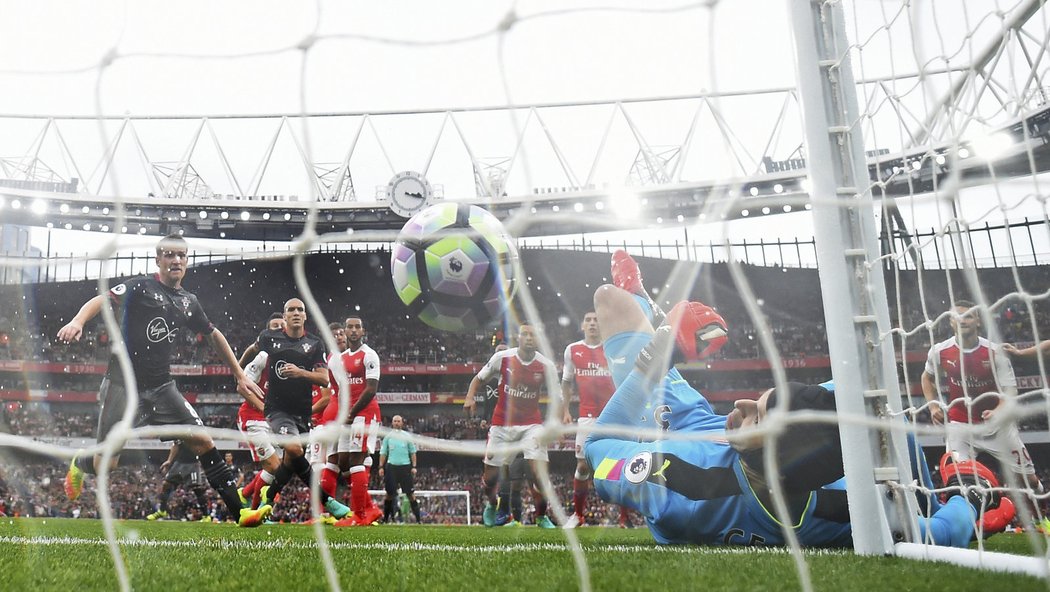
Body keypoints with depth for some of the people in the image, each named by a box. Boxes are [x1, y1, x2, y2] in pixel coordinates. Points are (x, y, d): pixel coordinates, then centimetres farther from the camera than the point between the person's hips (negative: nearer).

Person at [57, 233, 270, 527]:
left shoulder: (188, 302, 11)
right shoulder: (140, 287, -4)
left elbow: (214, 336, 21)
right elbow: (102, 300, -17)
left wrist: (240, 376, 20)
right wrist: (77, 321, -38)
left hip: (161, 386, 4)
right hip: (123, 384, -4)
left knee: (202, 440, -9)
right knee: (104, 465, -1)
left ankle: (239, 511, -7)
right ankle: (79, 464, 38)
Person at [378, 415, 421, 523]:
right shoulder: (388, 436, 8)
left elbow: (413, 452, 8)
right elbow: (383, 452, 10)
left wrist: (414, 467, 0)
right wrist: (381, 467, 1)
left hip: (405, 466, -1)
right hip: (391, 466, 1)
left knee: (410, 493, -2)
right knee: (390, 493, 5)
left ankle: (418, 518, 0)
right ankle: (385, 518, 14)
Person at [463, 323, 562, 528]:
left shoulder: (546, 365, -6)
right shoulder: (502, 357, -8)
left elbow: (556, 399, 2)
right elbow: (479, 378, 7)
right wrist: (470, 398, -11)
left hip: (531, 424, 0)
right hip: (502, 424, 0)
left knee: (539, 471, -15)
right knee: (490, 475, 4)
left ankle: (542, 517, 7)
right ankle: (492, 505, 38)